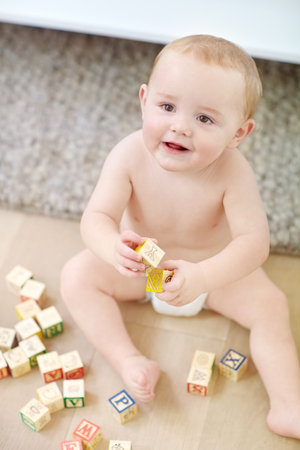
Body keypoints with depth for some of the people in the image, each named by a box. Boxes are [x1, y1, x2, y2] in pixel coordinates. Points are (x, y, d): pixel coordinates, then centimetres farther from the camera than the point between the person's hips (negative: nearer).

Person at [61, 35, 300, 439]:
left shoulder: (232, 172, -32)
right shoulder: (130, 155, -28)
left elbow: (254, 240, -36)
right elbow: (96, 216, -28)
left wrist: (201, 277, -53)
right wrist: (113, 248, -53)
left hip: (215, 269, -1)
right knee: (77, 275, -14)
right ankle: (130, 361, -16)